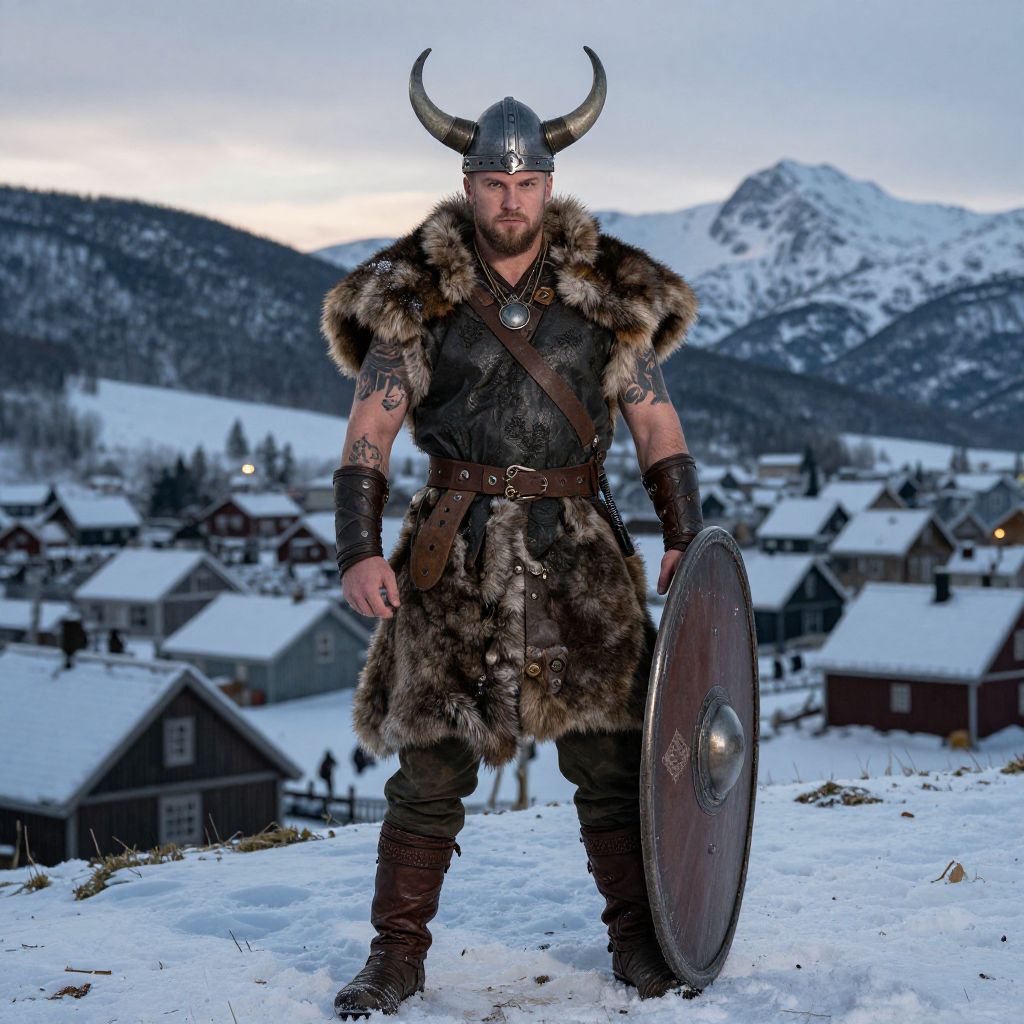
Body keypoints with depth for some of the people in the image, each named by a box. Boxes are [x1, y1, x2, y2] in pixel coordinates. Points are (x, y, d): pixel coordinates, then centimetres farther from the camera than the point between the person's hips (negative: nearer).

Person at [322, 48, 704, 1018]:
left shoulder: (609, 292, 5)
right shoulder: (417, 293, 1)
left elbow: (655, 421, 9)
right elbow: (370, 428, -2)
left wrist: (685, 537, 1)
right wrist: (358, 549, -12)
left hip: (575, 546, 1)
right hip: (455, 553, -1)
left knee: (609, 750, 2)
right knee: (431, 757, 0)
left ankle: (636, 937, 18)